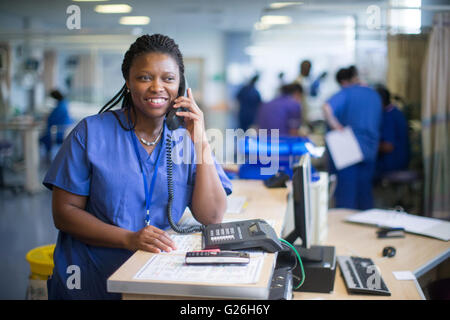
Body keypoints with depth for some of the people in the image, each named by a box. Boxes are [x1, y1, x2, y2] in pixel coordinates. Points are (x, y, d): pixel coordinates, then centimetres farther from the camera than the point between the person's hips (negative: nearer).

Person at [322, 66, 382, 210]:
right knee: (364, 192, 14)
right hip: (370, 151, 6)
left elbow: (327, 108, -27)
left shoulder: (346, 93, -8)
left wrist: (337, 127, -21)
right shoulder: (375, 95, 12)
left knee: (345, 194, 0)